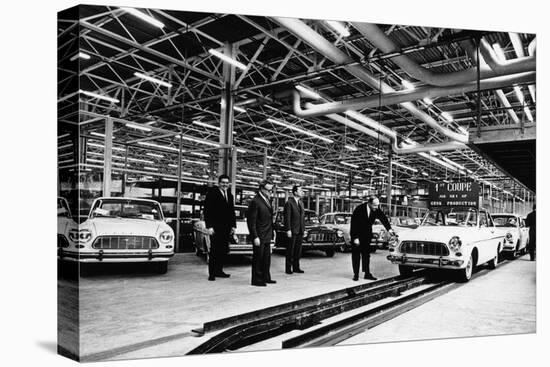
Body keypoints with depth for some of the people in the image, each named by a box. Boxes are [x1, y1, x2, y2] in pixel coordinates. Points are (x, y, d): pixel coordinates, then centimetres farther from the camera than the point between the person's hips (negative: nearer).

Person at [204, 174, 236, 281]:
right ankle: (211, 273, 5)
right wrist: (209, 226, -13)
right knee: (214, 251, -2)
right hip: (216, 228, -6)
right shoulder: (212, 193, -4)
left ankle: (219, 271, 16)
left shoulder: (230, 195, 17)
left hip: (226, 228, 6)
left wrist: (233, 225, 12)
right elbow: (207, 211, -8)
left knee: (224, 251, 6)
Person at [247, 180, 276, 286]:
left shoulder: (267, 200, 12)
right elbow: (251, 221, -17)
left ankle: (266, 278, 27)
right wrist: (255, 237, -19)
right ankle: (256, 280, 13)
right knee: (258, 258, 2)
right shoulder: (255, 202, -15)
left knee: (267, 258, 15)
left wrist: (271, 233, 13)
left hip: (267, 236, 8)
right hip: (259, 236, -8)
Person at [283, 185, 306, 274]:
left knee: (298, 250, 11)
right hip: (292, 231, -7)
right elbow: (287, 218, -13)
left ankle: (296, 267, 19)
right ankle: (288, 268, 8)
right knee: (290, 250, 0)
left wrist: (303, 229, 12)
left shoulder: (301, 203, 16)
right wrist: (288, 230, -17)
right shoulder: (289, 203, -9)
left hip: (300, 231, 7)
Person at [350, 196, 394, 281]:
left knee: (366, 254, 6)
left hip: (367, 235, 5)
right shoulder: (359, 209, -25)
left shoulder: (376, 209, -11)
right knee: (356, 255, 1)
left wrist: (389, 228, -31)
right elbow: (354, 224, -23)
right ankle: (356, 274, 6)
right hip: (356, 235, -4)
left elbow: (383, 218, -14)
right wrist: (355, 238, -24)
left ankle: (367, 274, 10)